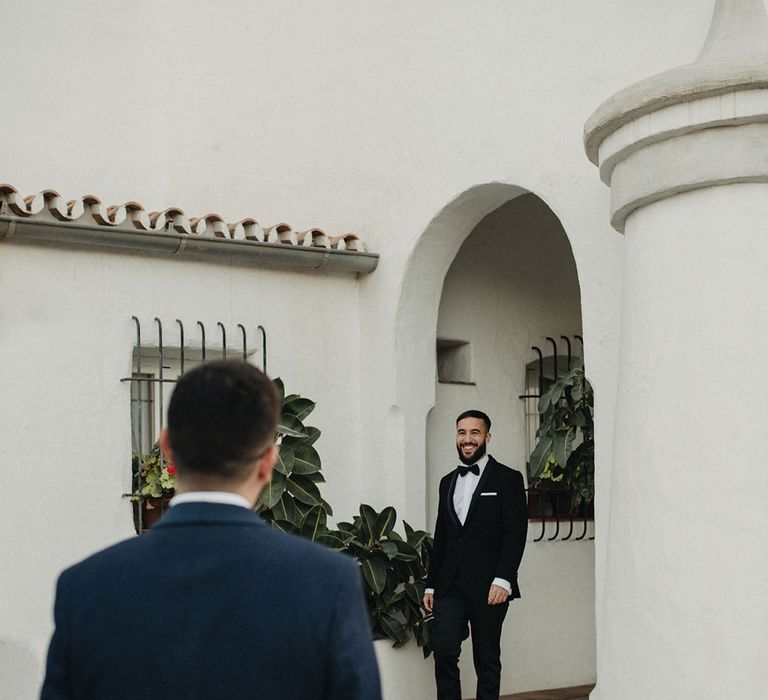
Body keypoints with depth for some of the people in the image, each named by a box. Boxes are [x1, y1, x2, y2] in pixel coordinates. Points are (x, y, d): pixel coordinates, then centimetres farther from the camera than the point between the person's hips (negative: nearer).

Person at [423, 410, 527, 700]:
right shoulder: (447, 482, 17)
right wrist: (431, 585, 14)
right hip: (450, 586, 4)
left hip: (488, 587, -4)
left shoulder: (507, 479, 0)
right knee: (444, 650, -10)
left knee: (487, 659, 3)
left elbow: (516, 532, -8)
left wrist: (503, 579, -18)